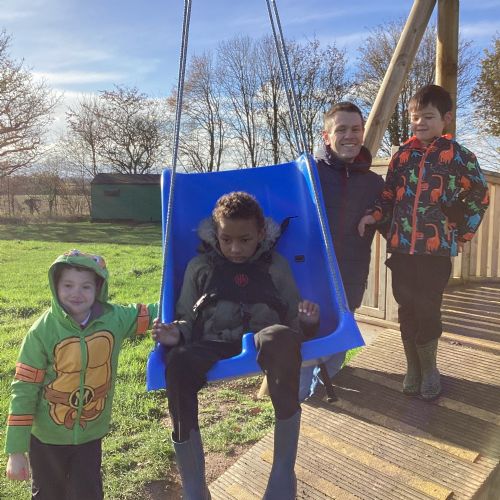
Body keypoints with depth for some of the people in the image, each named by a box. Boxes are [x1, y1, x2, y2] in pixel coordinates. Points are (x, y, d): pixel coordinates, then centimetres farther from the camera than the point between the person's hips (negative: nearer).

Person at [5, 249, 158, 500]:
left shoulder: (115, 319, -15)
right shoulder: (42, 331, -21)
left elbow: (150, 313, 3)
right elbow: (24, 390, -15)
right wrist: (16, 450, -12)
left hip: (90, 434, 1)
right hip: (47, 436, -1)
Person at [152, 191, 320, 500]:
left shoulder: (276, 266, 17)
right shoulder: (200, 267, 17)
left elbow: (294, 325, 16)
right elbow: (187, 319, 18)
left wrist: (307, 324, -8)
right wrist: (177, 333, -6)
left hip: (263, 344, 0)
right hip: (213, 347, 1)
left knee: (281, 337, -38)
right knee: (178, 363, -35)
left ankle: (283, 473, -27)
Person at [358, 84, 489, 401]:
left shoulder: (457, 155, 1)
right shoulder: (402, 155, 9)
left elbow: (479, 196, 8)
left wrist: (462, 232, 5)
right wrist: (374, 216, -6)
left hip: (436, 248, -3)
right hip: (401, 246, 3)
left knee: (427, 311, 0)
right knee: (407, 311, 9)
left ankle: (429, 368, 25)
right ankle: (413, 368, 27)